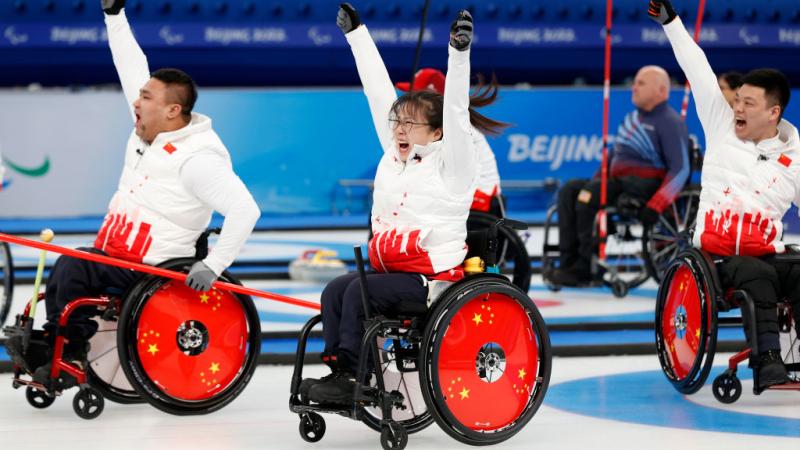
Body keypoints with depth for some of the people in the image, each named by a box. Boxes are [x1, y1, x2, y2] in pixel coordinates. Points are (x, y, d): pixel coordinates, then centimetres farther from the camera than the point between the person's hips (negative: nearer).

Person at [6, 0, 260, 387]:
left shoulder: (196, 160, -20)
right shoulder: (146, 134, 6)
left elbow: (245, 210, -26)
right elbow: (133, 68, 16)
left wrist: (213, 267, -27)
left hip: (150, 271, -9)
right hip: (113, 259, 9)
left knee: (71, 266, -25)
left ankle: (70, 355, -15)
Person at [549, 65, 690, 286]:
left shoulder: (670, 122, -9)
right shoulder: (633, 117, 19)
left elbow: (680, 169, -18)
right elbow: (615, 153, 28)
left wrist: (656, 206, -28)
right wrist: (596, 179, 12)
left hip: (647, 185, -9)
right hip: (619, 183, 9)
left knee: (590, 195, -28)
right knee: (569, 190, -10)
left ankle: (585, 268, -24)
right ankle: (568, 263, -19)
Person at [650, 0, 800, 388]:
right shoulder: (721, 127, 9)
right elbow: (697, 71, 8)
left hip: (768, 254, 1)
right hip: (717, 254, -1)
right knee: (758, 276, -32)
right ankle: (768, 367, -40)